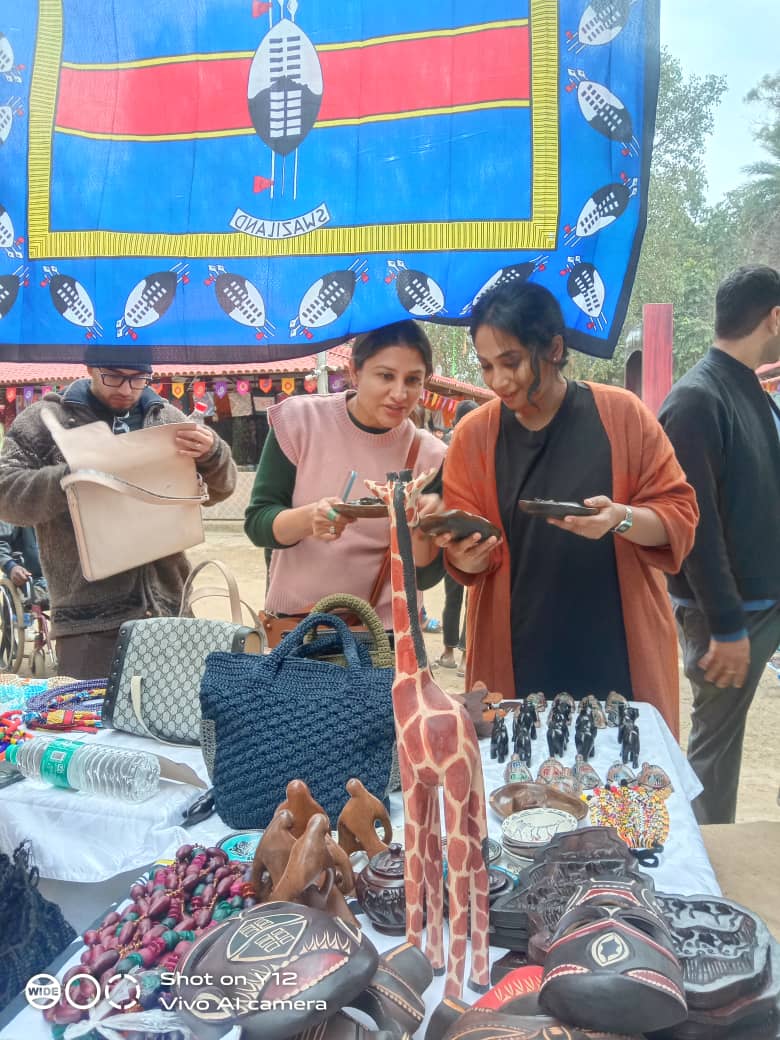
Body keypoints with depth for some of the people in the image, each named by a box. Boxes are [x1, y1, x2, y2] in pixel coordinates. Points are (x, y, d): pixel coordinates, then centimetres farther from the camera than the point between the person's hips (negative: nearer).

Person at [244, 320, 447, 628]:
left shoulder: (428, 455, -9)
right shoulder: (300, 420, -10)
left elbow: (425, 575, -8)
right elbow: (257, 524, -11)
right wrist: (309, 518, -30)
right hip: (295, 624, 0)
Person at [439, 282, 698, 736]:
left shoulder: (622, 414, -4)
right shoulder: (473, 434, 0)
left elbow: (679, 515, -2)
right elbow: (466, 554, 4)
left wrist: (621, 519, -21)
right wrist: (467, 558, -18)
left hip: (620, 651, 0)